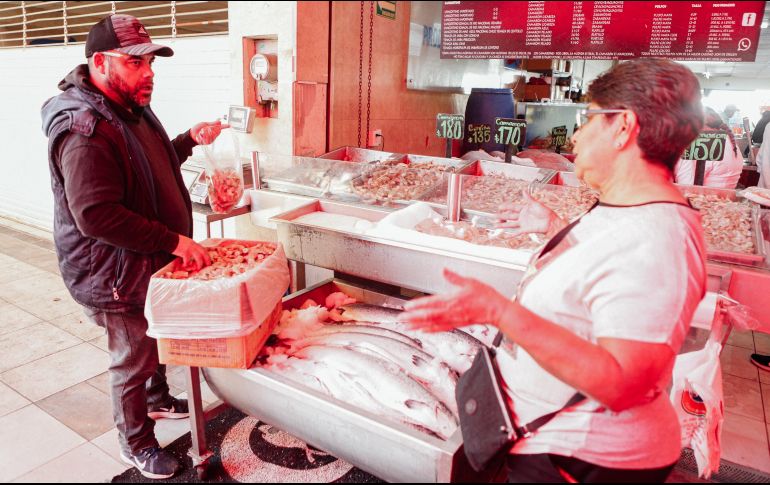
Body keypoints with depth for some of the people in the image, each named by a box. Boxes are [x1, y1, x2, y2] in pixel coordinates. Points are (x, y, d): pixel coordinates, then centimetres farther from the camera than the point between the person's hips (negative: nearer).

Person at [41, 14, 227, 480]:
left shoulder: (132, 109, 6)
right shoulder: (85, 131, -26)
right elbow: (97, 216, -32)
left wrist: (189, 140, 5)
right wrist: (174, 241, -30)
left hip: (151, 262, 9)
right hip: (117, 275, -9)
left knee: (156, 341, 27)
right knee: (132, 362, 9)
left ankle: (157, 398, 52)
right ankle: (137, 444, 32)